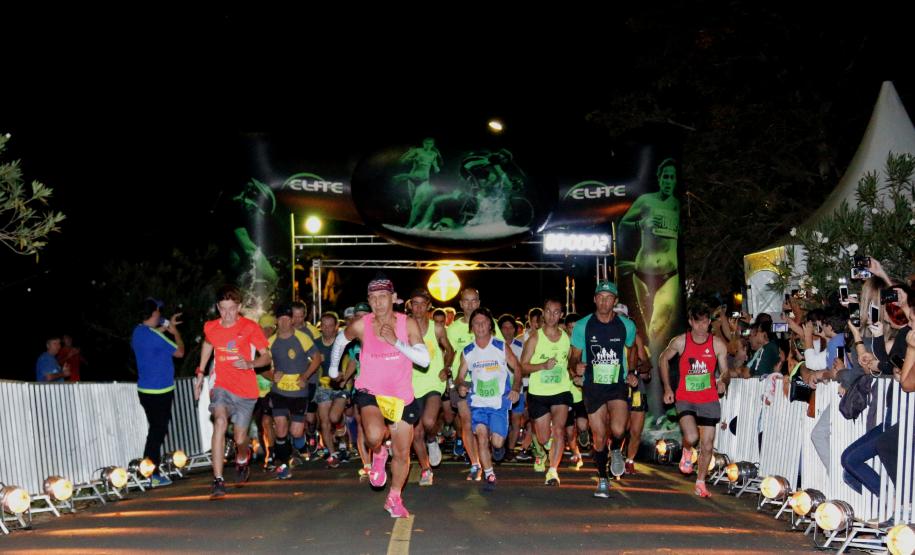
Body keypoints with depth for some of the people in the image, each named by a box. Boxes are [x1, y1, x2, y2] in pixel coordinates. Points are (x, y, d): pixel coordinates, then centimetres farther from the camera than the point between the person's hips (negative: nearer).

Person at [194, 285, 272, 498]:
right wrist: (200, 373, 24)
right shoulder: (210, 328, 2)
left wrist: (250, 364, -22)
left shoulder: (250, 328, -7)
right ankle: (218, 480, -29)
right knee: (220, 422, -27)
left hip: (246, 391, -1)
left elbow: (266, 357, -2)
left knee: (240, 439, 5)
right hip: (222, 387, 1)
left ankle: (242, 461, 44)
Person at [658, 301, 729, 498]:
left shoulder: (718, 344, -3)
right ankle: (687, 452, 14)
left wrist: (723, 381, -22)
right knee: (691, 437, -23)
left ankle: (700, 483, 23)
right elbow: (663, 359, 10)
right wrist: (667, 388, 5)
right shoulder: (680, 341, -5)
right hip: (685, 399, -2)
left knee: (707, 446, 4)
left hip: (709, 400, 2)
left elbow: (725, 372, 3)